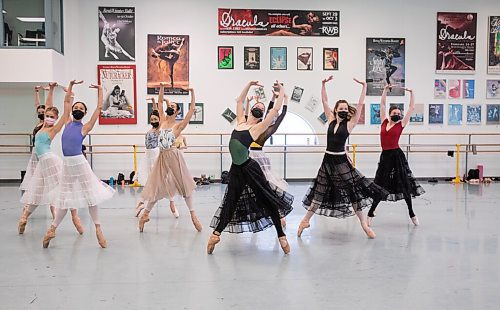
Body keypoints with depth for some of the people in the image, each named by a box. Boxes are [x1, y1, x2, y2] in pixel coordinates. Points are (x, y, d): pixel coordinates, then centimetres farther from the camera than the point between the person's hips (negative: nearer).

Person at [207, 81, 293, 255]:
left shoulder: (257, 128, -2)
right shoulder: (241, 122, 13)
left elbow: (276, 109, -8)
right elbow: (239, 101, 23)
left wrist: (282, 91, 2)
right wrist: (249, 85, 21)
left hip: (249, 168, -5)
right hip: (236, 169, 5)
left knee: (268, 201, 2)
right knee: (231, 202, 13)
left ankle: (281, 237, 10)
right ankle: (216, 234, 20)